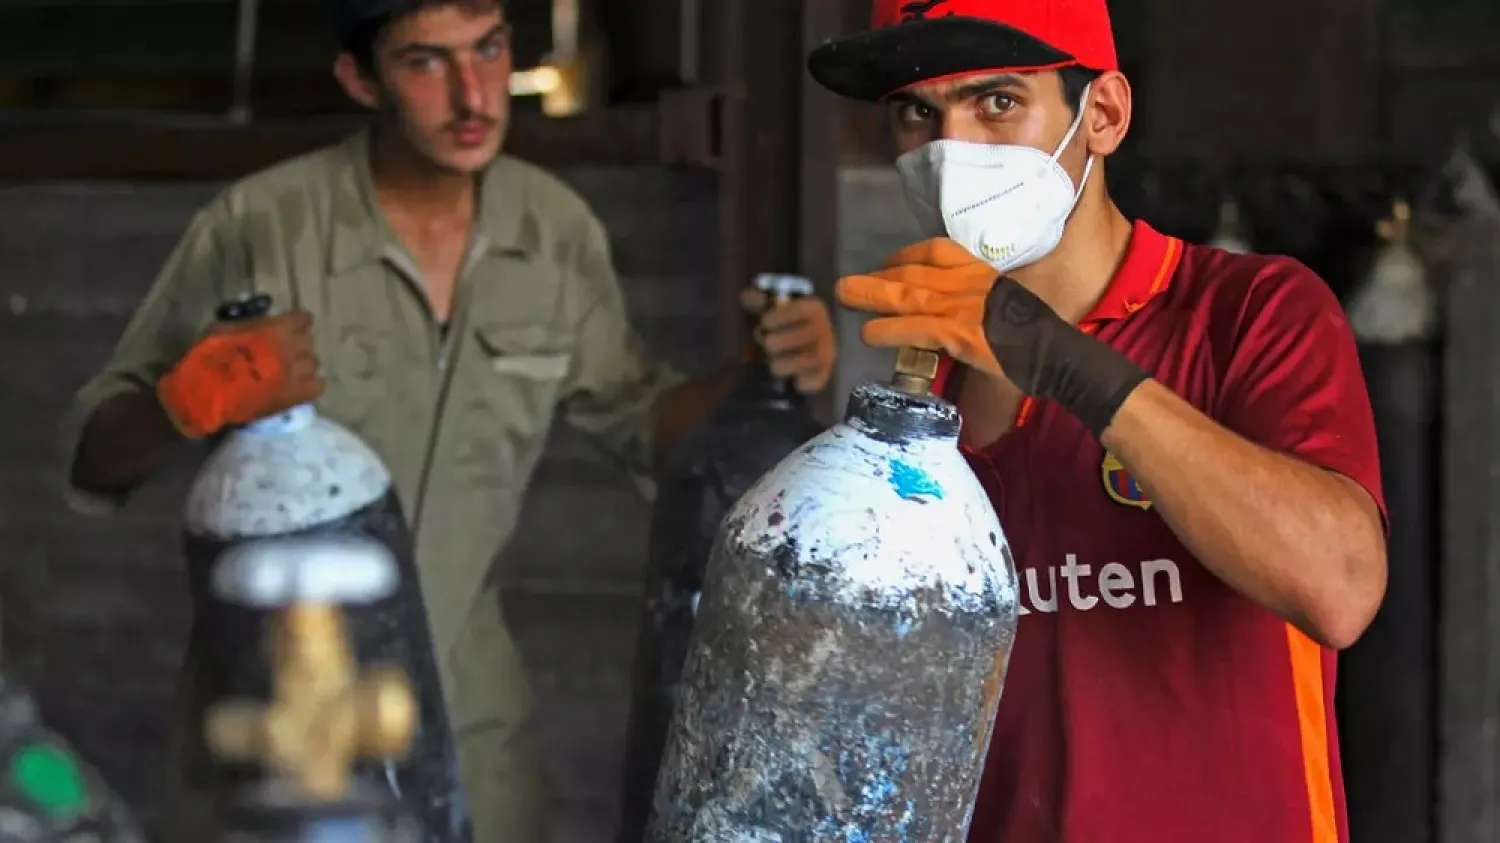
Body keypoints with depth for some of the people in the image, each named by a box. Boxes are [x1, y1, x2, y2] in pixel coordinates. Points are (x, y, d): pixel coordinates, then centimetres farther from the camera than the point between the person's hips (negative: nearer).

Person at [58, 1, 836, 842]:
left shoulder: (558, 228, -7)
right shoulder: (258, 227, -19)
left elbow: (634, 417, 8)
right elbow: (94, 460, -11)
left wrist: (760, 371, -11)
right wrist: (191, 400, -32)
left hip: (471, 711, 3)